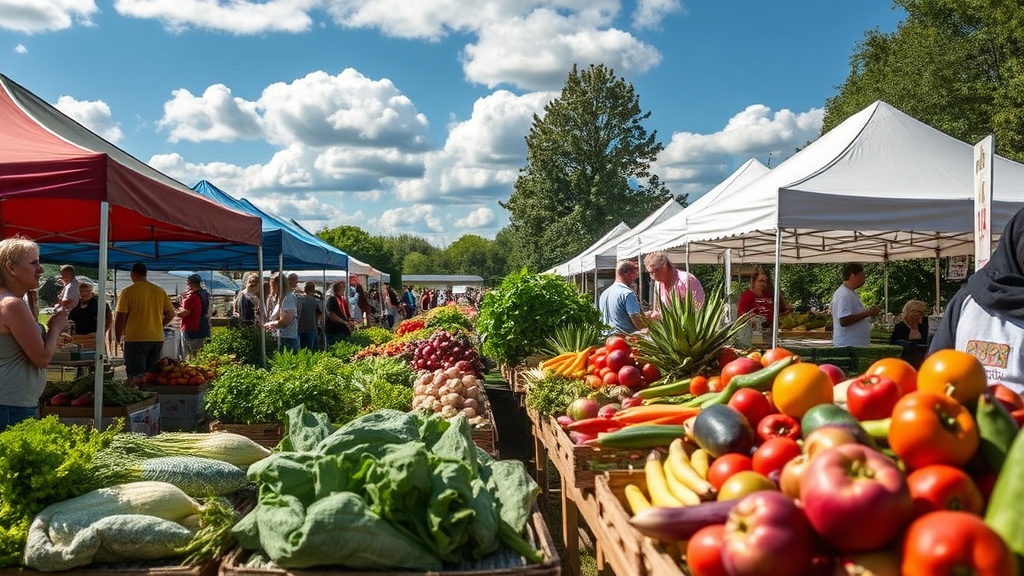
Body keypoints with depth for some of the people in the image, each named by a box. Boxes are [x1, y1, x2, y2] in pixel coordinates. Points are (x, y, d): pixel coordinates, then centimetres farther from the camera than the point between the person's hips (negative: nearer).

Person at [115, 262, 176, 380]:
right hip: (157, 339, 4)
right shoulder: (160, 291, 6)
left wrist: (118, 339, 2)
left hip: (135, 340, -4)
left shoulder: (128, 292, -7)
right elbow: (170, 313, 10)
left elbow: (120, 318, -9)